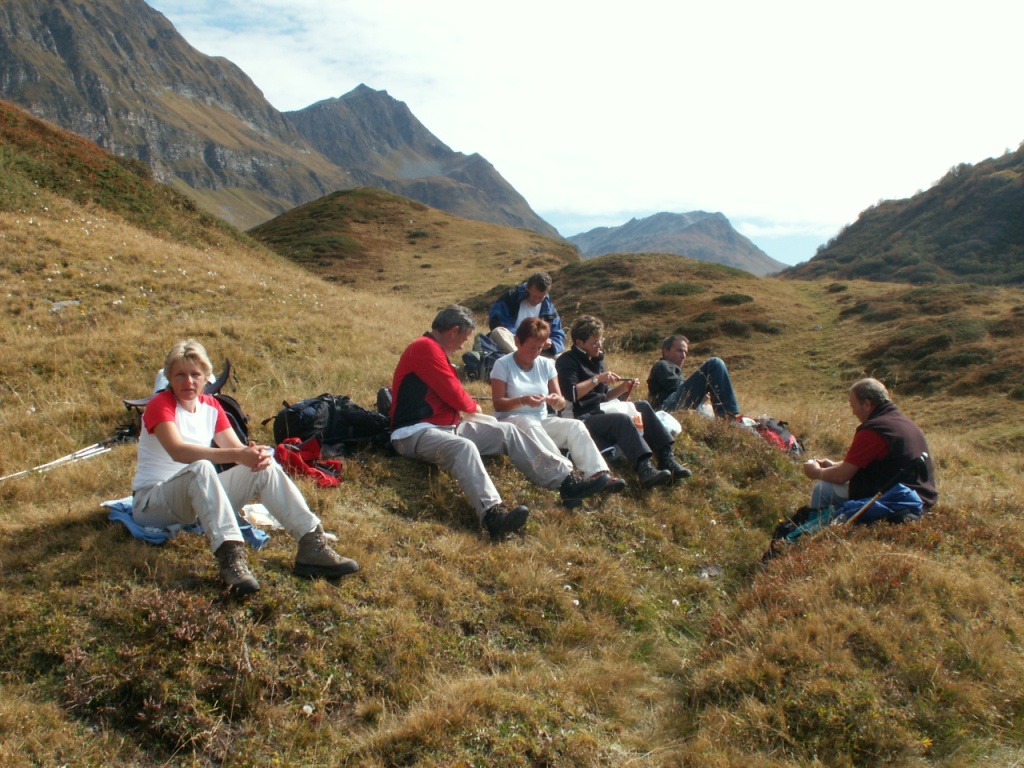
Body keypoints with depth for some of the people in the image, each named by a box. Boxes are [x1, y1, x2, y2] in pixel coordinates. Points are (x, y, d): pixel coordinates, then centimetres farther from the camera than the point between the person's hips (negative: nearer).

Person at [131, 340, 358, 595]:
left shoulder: (210, 406, 7)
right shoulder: (160, 404, -13)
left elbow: (238, 448, -3)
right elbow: (177, 451, -32)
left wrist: (257, 454, -28)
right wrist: (237, 454, -42)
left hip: (199, 496, 6)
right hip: (152, 503, -6)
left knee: (265, 467, -13)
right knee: (200, 468, -37)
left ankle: (312, 545, -22)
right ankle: (230, 556, -48)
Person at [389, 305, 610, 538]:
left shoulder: (432, 349, 19)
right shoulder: (425, 347, -13)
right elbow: (454, 395, -14)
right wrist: (473, 407, 4)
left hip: (446, 426, 10)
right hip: (414, 433, -10)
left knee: (507, 432, -3)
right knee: (464, 447, -39)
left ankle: (567, 480, -10)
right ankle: (493, 514, -59)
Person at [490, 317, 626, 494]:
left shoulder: (546, 364, 8)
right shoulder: (503, 365, -5)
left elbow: (560, 404, 6)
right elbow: (498, 404, -10)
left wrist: (557, 401, -18)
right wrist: (523, 401, -27)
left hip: (542, 422, 5)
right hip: (510, 422, -4)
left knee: (575, 425, -22)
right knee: (529, 423, -38)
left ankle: (599, 474, -39)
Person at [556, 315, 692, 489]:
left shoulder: (596, 359, 22)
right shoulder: (567, 361, -5)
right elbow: (570, 393, -21)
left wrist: (623, 388, 6)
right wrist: (596, 379, -19)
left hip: (601, 413, 9)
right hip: (582, 420, -9)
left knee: (643, 406, -6)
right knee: (622, 419, -32)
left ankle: (666, 458, -17)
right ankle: (644, 468, -48)